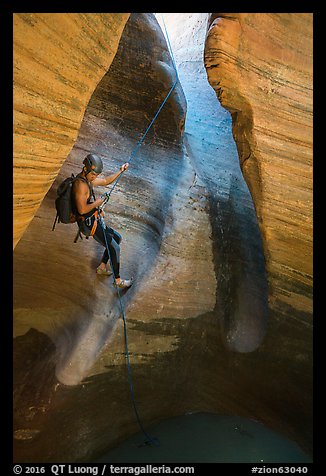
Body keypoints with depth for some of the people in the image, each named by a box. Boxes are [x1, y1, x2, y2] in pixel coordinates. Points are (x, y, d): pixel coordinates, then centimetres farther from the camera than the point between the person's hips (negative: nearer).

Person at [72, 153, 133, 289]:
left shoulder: (88, 179, 6)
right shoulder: (80, 184, -25)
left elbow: (106, 181, 21)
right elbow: (82, 209, -31)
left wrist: (120, 171, 10)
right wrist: (97, 202, -16)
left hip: (93, 221, 10)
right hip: (89, 224, -10)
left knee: (117, 238, 22)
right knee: (114, 248, -6)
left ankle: (102, 267, 29)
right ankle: (118, 281, 6)